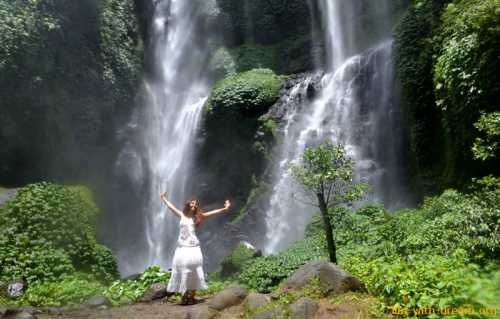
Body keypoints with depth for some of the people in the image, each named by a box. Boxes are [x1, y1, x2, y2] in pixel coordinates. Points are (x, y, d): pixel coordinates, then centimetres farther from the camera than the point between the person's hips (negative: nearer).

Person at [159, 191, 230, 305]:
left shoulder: (196, 217, 5)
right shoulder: (182, 215, 10)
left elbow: (211, 213, 1)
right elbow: (170, 206, 21)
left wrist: (224, 208, -3)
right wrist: (163, 198, 30)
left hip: (193, 247, -2)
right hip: (182, 247, 2)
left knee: (193, 271, -3)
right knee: (182, 271, 2)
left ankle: (192, 296, 2)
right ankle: (185, 296, 10)